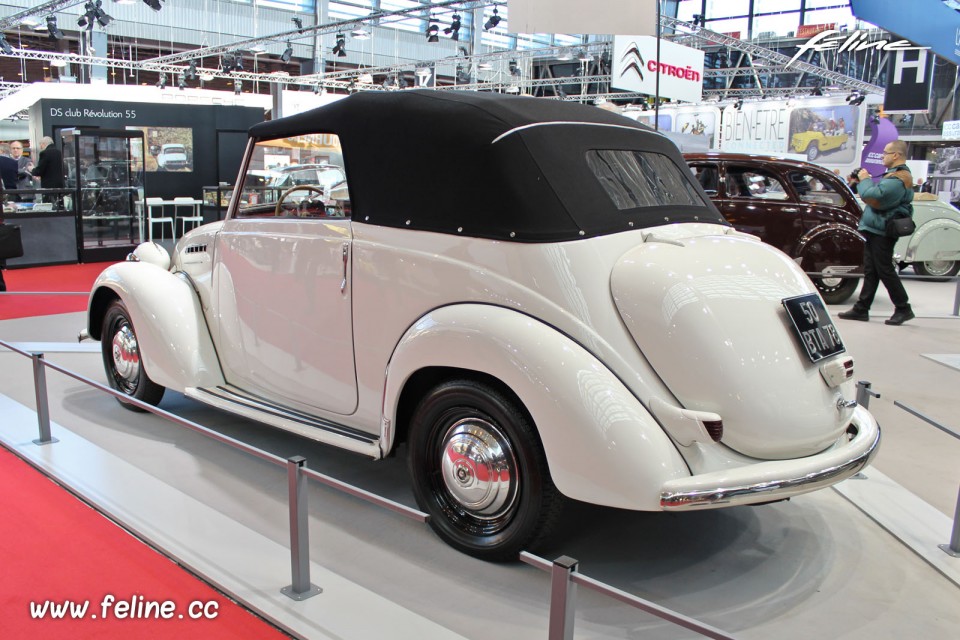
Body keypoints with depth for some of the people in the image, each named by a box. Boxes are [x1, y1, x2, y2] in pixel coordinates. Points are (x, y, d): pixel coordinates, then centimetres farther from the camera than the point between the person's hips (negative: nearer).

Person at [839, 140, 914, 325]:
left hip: (881, 232, -10)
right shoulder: (896, 174, 18)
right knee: (870, 271, 10)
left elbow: (872, 196, -26)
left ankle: (903, 309, 6)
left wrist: (865, 180, -10)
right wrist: (862, 182, 7)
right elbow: (876, 194, 20)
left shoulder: (897, 179, -18)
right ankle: (861, 309, 14)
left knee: (885, 271, -4)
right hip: (876, 230, 10)